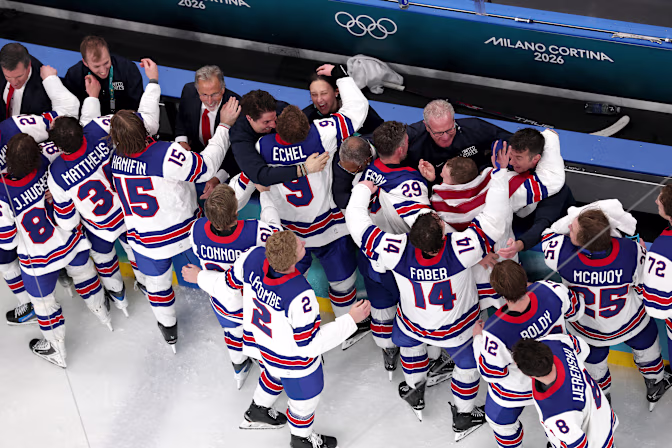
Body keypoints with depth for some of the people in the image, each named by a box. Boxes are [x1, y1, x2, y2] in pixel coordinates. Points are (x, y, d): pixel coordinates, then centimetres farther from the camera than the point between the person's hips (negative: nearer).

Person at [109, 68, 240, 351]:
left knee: (157, 282, 28)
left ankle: (169, 331, 50)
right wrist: (224, 126, -14)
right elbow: (207, 166, -23)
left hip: (146, 241, 3)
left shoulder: (115, 158, -18)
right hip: (187, 232, -2)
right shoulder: (166, 154, -35)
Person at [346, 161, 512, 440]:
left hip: (413, 324, 2)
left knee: (409, 341, 36)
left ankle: (414, 392, 54)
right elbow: (495, 218, -35)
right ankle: (463, 417, 43)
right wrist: (500, 173, -28)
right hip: (458, 329, -1)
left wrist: (363, 189, -11)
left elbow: (357, 221, -26)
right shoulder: (460, 249, -42)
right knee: (467, 360, 28)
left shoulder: (396, 252, -37)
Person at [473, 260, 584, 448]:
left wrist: (478, 338, -9)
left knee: (501, 420, 28)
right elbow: (575, 310, -11)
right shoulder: (550, 291, -37)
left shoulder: (494, 333, -45)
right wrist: (532, 289, -1)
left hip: (517, 386, -4)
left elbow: (491, 373, -24)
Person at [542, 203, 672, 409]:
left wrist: (572, 215, -27)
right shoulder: (633, 252, -37)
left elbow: (549, 235, -17)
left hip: (587, 329, 0)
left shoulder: (562, 253, -42)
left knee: (593, 359, 31)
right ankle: (655, 388, 60)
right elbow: (643, 285, -15)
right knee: (645, 344, 33)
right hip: (630, 322, 0)